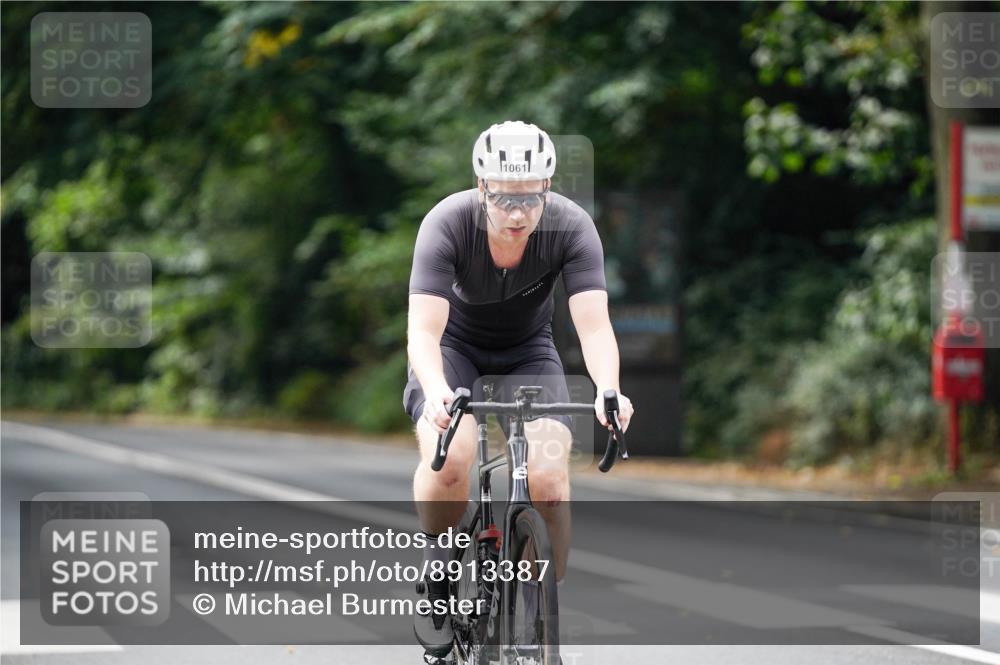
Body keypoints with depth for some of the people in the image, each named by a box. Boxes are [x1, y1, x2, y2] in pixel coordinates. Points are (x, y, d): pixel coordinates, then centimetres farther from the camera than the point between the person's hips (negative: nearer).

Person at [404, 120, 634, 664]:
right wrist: (437, 393, -57)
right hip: (453, 346, -1)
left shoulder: (571, 227, -25)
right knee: (450, 458, -31)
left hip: (528, 351, 2)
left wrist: (608, 390, -52)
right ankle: (435, 564, -3)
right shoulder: (447, 224, -30)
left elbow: (594, 323, -32)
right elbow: (424, 328, -37)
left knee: (549, 480, -20)